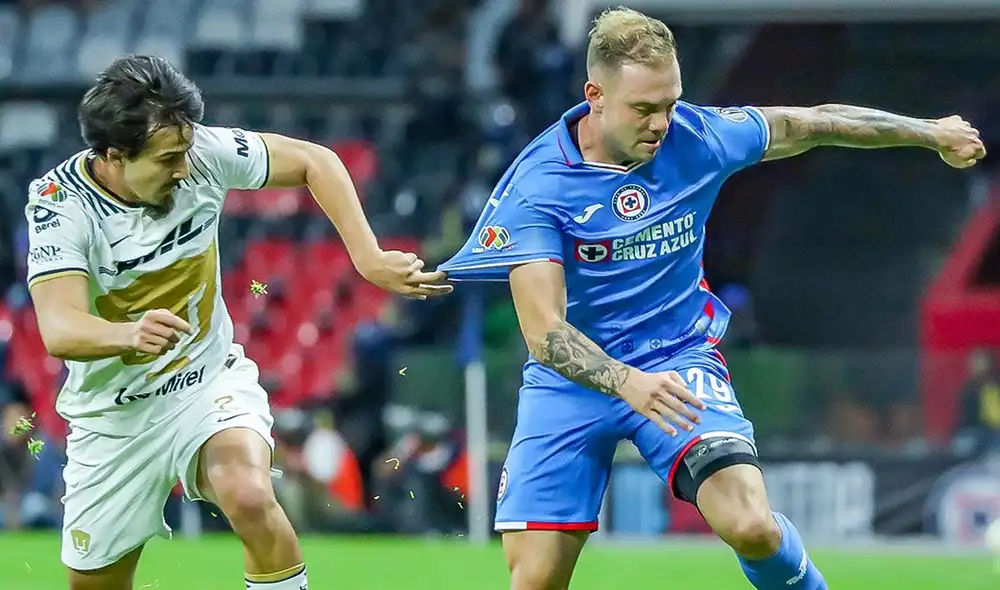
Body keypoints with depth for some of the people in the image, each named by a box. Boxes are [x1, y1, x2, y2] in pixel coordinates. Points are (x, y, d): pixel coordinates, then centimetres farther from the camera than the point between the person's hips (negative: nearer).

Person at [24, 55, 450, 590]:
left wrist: (370, 260, -13)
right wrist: (128, 334, -56)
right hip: (113, 417, 0)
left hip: (210, 383, 0)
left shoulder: (200, 153, -16)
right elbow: (58, 329, -35)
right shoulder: (60, 203, -22)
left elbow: (315, 162, -2)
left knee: (248, 496, -32)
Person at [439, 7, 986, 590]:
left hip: (678, 361, 1)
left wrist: (931, 131, 19)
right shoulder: (537, 185, -19)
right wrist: (626, 383, -43)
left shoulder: (696, 137, -10)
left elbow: (815, 123, 8)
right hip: (571, 379, -1)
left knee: (751, 526, -23)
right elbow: (544, 330, -26)